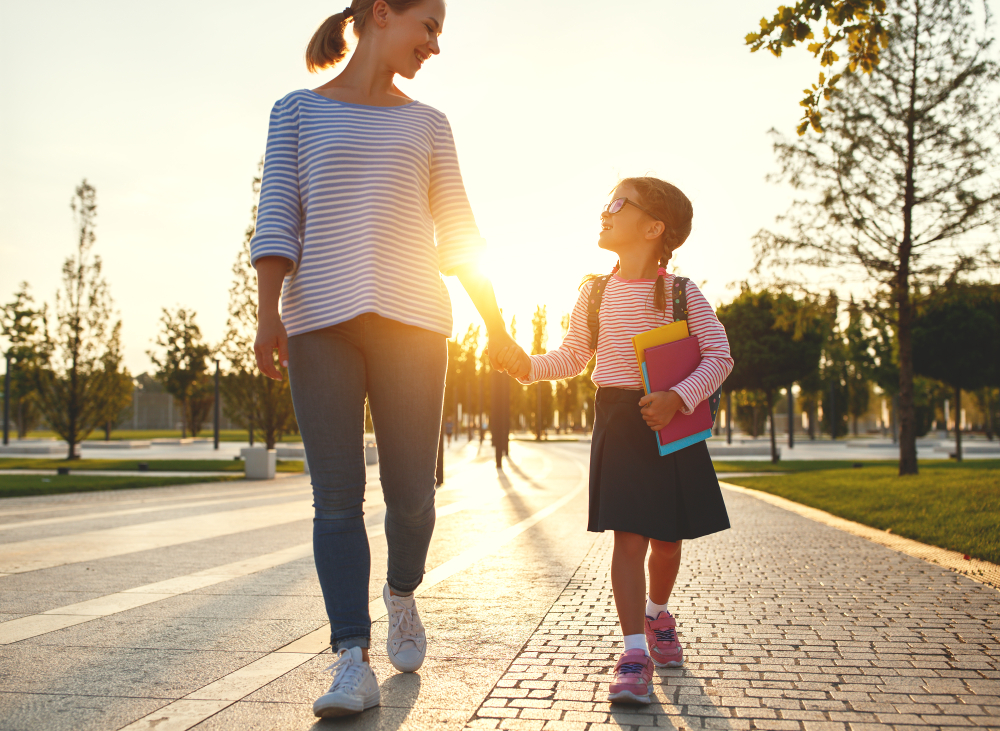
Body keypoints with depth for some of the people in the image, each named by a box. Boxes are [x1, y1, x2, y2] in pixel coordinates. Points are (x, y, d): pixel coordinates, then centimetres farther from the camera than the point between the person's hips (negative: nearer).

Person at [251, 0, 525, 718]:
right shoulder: (297, 111, 12)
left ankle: (403, 595, 30)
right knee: (337, 497, -7)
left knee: (412, 491, 0)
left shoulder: (427, 124, 17)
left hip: (412, 318, 2)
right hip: (319, 320, -1)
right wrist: (268, 312, -10)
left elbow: (458, 232, 15)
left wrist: (497, 325, 10)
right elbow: (278, 219, 3)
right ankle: (353, 661, -3)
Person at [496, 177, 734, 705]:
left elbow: (719, 355, -5)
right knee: (629, 537, -8)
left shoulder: (681, 293, -4)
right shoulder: (595, 292, 5)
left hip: (671, 421, -1)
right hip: (617, 420, 1)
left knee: (667, 538, 10)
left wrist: (677, 397, -18)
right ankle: (635, 653, -4)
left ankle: (657, 613, 39)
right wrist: (530, 366, -3)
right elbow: (573, 356, 14)